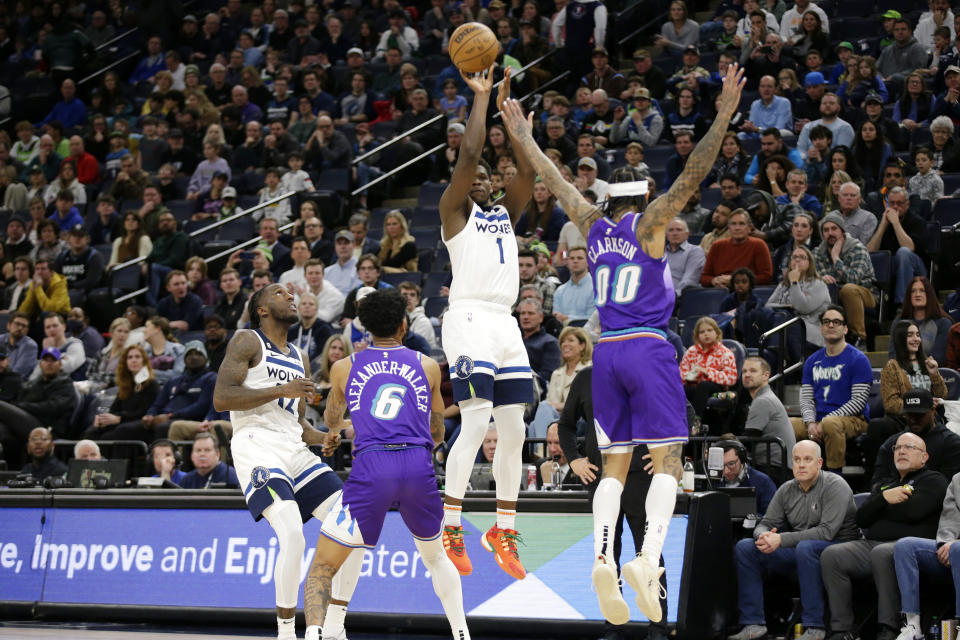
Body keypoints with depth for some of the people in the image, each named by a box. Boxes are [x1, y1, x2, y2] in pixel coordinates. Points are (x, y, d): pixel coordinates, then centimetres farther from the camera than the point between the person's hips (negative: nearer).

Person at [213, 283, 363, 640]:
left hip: (295, 450, 8)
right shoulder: (248, 342, 1)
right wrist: (282, 390, -16)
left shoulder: (300, 360, 24)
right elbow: (221, 399, -12)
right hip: (257, 448, -8)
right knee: (292, 534, -26)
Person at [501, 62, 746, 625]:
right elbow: (693, 176, -12)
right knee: (668, 462, -6)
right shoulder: (649, 223, -2)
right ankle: (649, 557, -25)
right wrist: (725, 115, -15)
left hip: (607, 351, 5)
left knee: (615, 467, 9)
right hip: (649, 347, -5)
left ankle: (602, 558, -11)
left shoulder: (592, 225, 10)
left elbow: (554, 180, 22)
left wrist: (523, 137, 35)